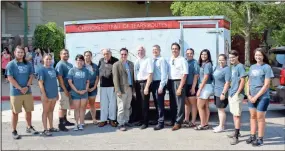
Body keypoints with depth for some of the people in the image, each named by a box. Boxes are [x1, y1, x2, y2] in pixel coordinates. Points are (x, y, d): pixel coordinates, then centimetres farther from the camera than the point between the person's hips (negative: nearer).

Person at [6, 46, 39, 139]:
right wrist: (20, 88, -15)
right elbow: (10, 78, -10)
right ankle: (14, 131, 11)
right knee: (15, 112, 2)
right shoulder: (11, 64, -4)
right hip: (15, 92, -4)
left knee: (29, 110, 13)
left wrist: (27, 87, -10)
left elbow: (31, 77, 6)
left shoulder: (28, 64, 8)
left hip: (27, 92, 4)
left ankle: (29, 127, 29)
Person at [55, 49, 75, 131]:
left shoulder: (70, 65, 15)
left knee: (65, 106, 17)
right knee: (62, 107, -5)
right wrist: (65, 90, -19)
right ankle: (61, 124, -1)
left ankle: (65, 121, 28)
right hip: (63, 89, -8)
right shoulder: (60, 64, -10)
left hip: (69, 89, 8)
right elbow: (60, 78, -16)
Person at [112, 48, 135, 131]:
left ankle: (126, 121, 21)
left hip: (130, 88, 5)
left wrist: (133, 87, 7)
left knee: (128, 107, 11)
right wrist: (118, 91, -15)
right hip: (122, 89, -5)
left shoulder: (131, 64, 12)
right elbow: (115, 79, -9)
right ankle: (121, 124, 4)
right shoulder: (116, 65, -4)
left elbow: (132, 76, 14)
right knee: (121, 107, -3)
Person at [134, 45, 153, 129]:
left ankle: (145, 122, 12)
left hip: (144, 83, -6)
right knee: (138, 103, 15)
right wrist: (134, 85, 9)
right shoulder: (136, 62, 11)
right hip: (137, 83, 7)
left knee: (145, 103, 0)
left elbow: (150, 74, -14)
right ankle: (141, 120, 30)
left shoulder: (148, 60, -9)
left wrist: (147, 87, -18)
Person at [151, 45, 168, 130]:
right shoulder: (152, 60, 13)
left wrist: (161, 86, -19)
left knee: (160, 103, -4)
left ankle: (161, 122, 2)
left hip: (159, 83, -7)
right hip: (153, 83, 7)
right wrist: (150, 84, 6)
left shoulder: (162, 60, -8)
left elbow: (164, 74, -13)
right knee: (156, 103, 15)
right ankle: (157, 119, 27)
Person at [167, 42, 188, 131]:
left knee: (179, 103, 0)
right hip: (170, 82, 6)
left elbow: (184, 74, -15)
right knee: (172, 103, 16)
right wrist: (168, 84, 7)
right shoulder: (169, 60, 8)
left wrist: (180, 87, -19)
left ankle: (178, 122, 10)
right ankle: (173, 120, 30)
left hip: (179, 82, -6)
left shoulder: (182, 60, -10)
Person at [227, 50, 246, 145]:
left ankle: (236, 137, -5)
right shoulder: (232, 67, 14)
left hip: (237, 94, -9)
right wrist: (231, 90, 14)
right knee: (233, 114, 16)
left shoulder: (240, 66, -11)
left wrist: (237, 92, -18)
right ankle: (236, 132, 29)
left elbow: (243, 81, -15)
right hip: (231, 93, 9)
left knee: (237, 115, -7)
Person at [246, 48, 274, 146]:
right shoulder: (252, 67, 10)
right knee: (253, 116, 11)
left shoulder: (267, 67, -8)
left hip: (262, 97, -5)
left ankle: (260, 139, 11)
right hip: (252, 97, 5)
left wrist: (256, 96, -13)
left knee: (260, 118, 1)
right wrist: (248, 94, -1)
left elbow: (266, 85, -13)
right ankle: (252, 136, 22)